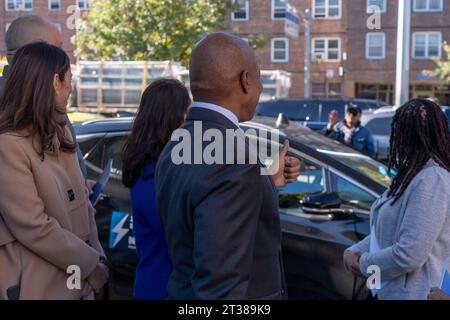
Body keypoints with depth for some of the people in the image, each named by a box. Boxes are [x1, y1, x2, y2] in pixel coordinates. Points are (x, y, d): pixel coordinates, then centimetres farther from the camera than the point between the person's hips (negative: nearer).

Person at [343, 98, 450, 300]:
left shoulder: (431, 181, -24)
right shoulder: (415, 174, 9)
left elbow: (409, 255, -29)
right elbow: (386, 230, 14)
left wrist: (364, 264, -13)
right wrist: (354, 251, -2)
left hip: (411, 293, -9)